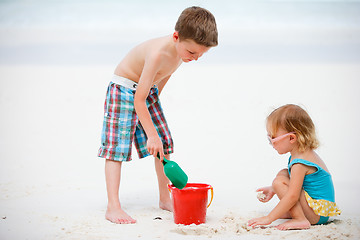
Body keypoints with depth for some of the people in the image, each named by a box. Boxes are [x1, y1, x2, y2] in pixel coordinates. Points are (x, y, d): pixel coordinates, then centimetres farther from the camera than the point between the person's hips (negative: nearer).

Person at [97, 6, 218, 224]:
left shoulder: (183, 48, -12)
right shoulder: (158, 53, -36)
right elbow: (138, 100, -33)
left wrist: (155, 98, 17)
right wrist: (151, 134, -31)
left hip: (148, 90, 8)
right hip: (124, 90, -8)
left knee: (164, 143, 7)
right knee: (118, 146, -13)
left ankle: (165, 198, 19)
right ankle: (113, 207, -15)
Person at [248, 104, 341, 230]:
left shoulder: (300, 163, -24)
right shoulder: (306, 153, 8)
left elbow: (292, 196, -28)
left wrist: (268, 218, -24)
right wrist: (273, 190, 21)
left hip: (318, 213, -11)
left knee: (279, 181, -21)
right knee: (283, 174, 15)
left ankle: (300, 220, -20)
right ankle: (292, 212, 9)